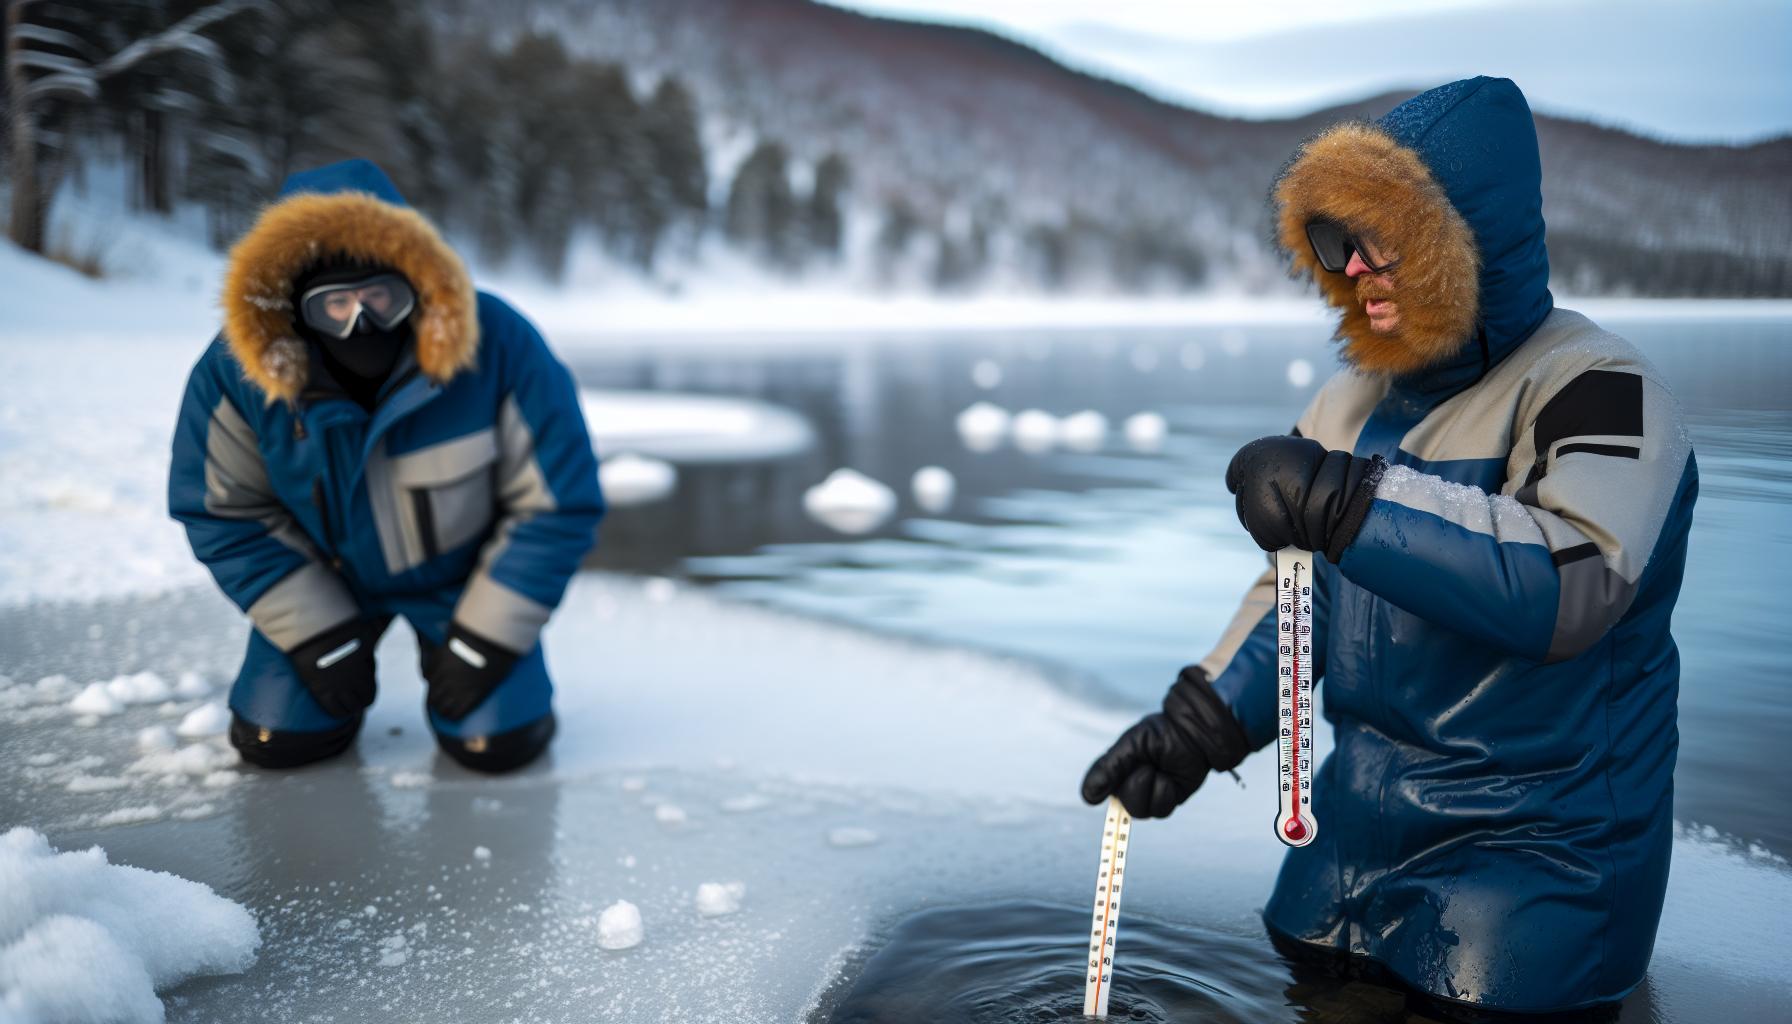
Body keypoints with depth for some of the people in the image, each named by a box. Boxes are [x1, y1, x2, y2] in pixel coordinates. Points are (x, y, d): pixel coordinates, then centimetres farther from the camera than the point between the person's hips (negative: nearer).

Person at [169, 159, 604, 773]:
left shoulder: (498, 348, -30)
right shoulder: (236, 372, -25)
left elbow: (560, 507, -19)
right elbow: (223, 515, -10)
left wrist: (485, 640, -17)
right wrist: (318, 638, -13)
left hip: (463, 573, -1)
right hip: (323, 576, 2)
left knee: (495, 742, -12)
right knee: (273, 739, -5)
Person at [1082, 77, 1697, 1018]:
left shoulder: (1595, 389, -18)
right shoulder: (1353, 400, 5)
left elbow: (1574, 582, -37)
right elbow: (1304, 593, 8)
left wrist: (1343, 503, -42)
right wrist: (1201, 720, -6)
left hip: (1530, 858, -7)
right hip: (1358, 832, 7)